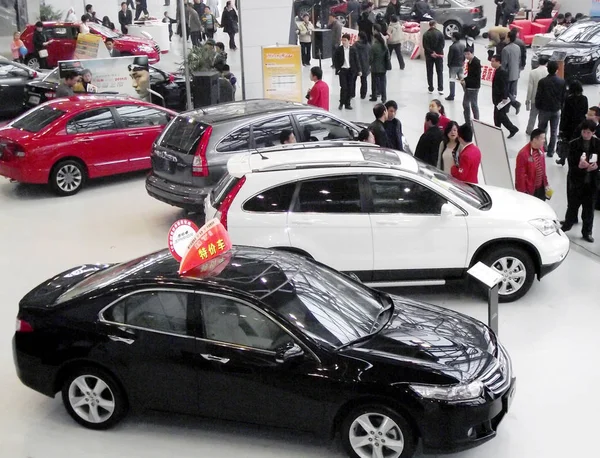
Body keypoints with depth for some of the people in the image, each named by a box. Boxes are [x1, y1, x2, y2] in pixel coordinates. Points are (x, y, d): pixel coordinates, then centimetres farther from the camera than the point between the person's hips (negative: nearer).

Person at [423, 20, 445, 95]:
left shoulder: (425, 34, -5)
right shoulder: (440, 33, -5)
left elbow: (425, 46, -10)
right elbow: (442, 44, -9)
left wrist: (431, 53, -11)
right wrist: (437, 52, -9)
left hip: (429, 55, 0)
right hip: (439, 55, 0)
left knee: (430, 72, 9)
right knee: (440, 72, 6)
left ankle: (430, 89, 10)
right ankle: (440, 89, 0)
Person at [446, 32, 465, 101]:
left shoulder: (452, 47, -18)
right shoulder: (463, 46, 3)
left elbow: (450, 57, -14)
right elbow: (464, 55, 9)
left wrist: (449, 64, -1)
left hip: (453, 66, -6)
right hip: (461, 65, 6)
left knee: (452, 80, 1)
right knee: (462, 79, 12)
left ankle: (451, 95, 2)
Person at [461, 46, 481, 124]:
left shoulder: (476, 62, -17)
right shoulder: (469, 62, 9)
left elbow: (477, 77, -20)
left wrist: (466, 81, -21)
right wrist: (464, 79, 0)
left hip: (474, 86, -10)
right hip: (468, 86, 10)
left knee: (473, 104, -1)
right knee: (465, 103, 15)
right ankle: (468, 122, 25)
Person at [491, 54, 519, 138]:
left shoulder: (502, 72, -20)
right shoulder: (497, 71, 9)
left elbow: (504, 86, -23)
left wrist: (504, 98, -23)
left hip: (502, 99, -10)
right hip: (498, 99, 10)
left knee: (501, 116, -3)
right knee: (497, 116, 14)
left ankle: (513, 129, 11)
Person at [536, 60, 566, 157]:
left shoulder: (542, 81, -16)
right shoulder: (562, 81, -7)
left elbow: (538, 96, -10)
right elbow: (563, 96, 1)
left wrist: (538, 107, 5)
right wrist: (560, 106, 15)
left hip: (544, 109, -2)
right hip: (556, 110, 2)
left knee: (541, 129, 15)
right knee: (554, 132, 10)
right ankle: (550, 151, 14)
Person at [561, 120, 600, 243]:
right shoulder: (574, 144, -9)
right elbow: (571, 164, -11)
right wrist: (580, 166, -31)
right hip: (576, 180, -1)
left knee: (589, 208, 11)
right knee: (572, 205, 15)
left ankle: (587, 232, 25)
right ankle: (568, 223, 40)